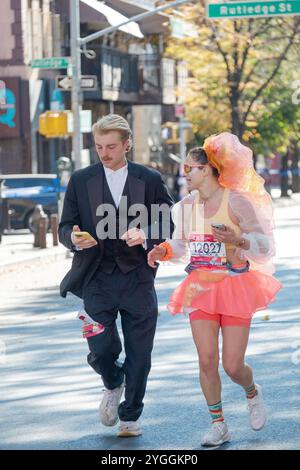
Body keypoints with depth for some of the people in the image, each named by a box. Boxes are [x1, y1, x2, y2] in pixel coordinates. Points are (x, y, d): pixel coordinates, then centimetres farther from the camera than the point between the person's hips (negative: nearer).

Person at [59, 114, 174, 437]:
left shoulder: (150, 180, 5)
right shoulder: (81, 180, 6)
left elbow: (167, 225, 5)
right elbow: (65, 227, 7)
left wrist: (145, 235, -16)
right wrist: (75, 239, -17)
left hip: (138, 279, 0)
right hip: (96, 278, 0)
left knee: (139, 353, 3)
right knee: (101, 349, -7)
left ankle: (130, 416, 20)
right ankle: (113, 386, 27)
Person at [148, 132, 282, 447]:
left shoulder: (236, 202, -11)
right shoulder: (186, 206, 6)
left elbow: (266, 244, -10)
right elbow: (180, 244, 20)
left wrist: (237, 239, -28)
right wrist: (163, 251, -1)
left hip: (234, 288, -4)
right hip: (201, 289, 4)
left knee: (233, 365, -4)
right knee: (207, 360, -6)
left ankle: (252, 393, 32)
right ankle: (218, 426, 9)